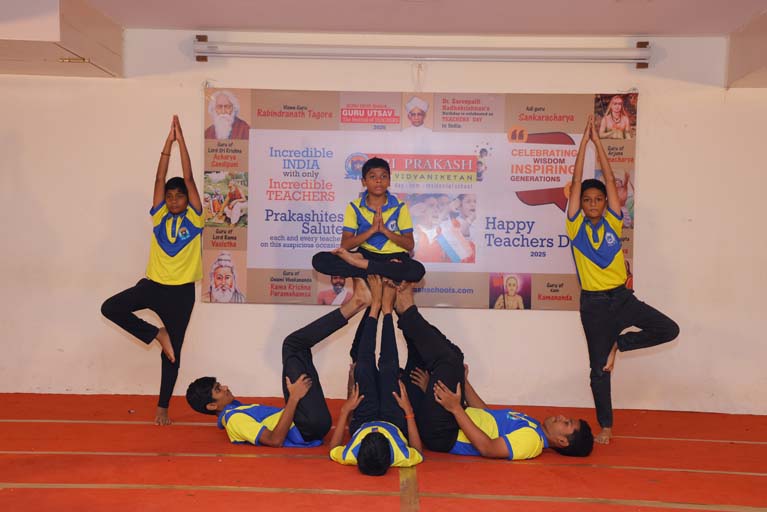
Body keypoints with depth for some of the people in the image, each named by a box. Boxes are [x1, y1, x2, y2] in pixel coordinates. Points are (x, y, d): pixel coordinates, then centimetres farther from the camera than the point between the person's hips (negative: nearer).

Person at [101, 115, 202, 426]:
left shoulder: (194, 219, -2)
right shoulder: (159, 217, 5)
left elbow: (189, 178, -7)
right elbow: (159, 179, 0)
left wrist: (181, 140, -7)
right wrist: (168, 142, -4)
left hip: (181, 291, -3)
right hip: (153, 285, 3)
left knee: (173, 353, 4)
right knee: (110, 308, -17)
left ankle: (163, 408, 18)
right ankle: (157, 335, 1)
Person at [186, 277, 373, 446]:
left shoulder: (236, 412, 20)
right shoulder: (234, 420, -10)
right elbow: (275, 440, -23)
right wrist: (294, 398, -26)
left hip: (311, 426, 9)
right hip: (311, 428, -9)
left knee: (295, 344, 6)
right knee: (292, 347, -13)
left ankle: (352, 306, -5)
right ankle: (351, 307, -10)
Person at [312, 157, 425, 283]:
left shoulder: (400, 207, -1)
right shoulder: (354, 207, 0)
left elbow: (410, 245, -5)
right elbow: (345, 245, -8)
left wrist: (384, 230, -18)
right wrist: (372, 230, -20)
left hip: (394, 257, -1)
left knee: (417, 270, -36)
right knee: (319, 260, -22)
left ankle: (360, 263, -21)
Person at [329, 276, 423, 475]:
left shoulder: (348, 458, -43)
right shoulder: (403, 459, -44)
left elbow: (333, 449, -17)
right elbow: (419, 453, -18)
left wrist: (344, 411, -19)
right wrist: (408, 411, -20)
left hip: (362, 422, 0)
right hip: (395, 423, 0)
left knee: (364, 365, -4)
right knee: (388, 367, -1)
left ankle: (375, 306, 17)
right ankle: (386, 309, 22)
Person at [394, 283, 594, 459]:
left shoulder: (532, 440, -16)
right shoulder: (531, 426, 14)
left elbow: (486, 447, -26)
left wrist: (455, 408, -30)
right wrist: (463, 381, 18)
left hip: (441, 434, -9)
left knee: (448, 359, -22)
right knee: (451, 356, 11)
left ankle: (406, 311, -6)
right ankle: (407, 311, -1)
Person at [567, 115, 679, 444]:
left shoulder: (613, 223, 2)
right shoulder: (576, 227, -2)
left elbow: (610, 181, 0)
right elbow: (576, 182, -5)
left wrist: (598, 142, 1)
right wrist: (584, 140, -2)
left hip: (622, 297, 2)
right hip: (593, 303, -2)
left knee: (669, 329, -13)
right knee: (599, 367, 4)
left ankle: (618, 344, 8)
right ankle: (605, 426, 19)